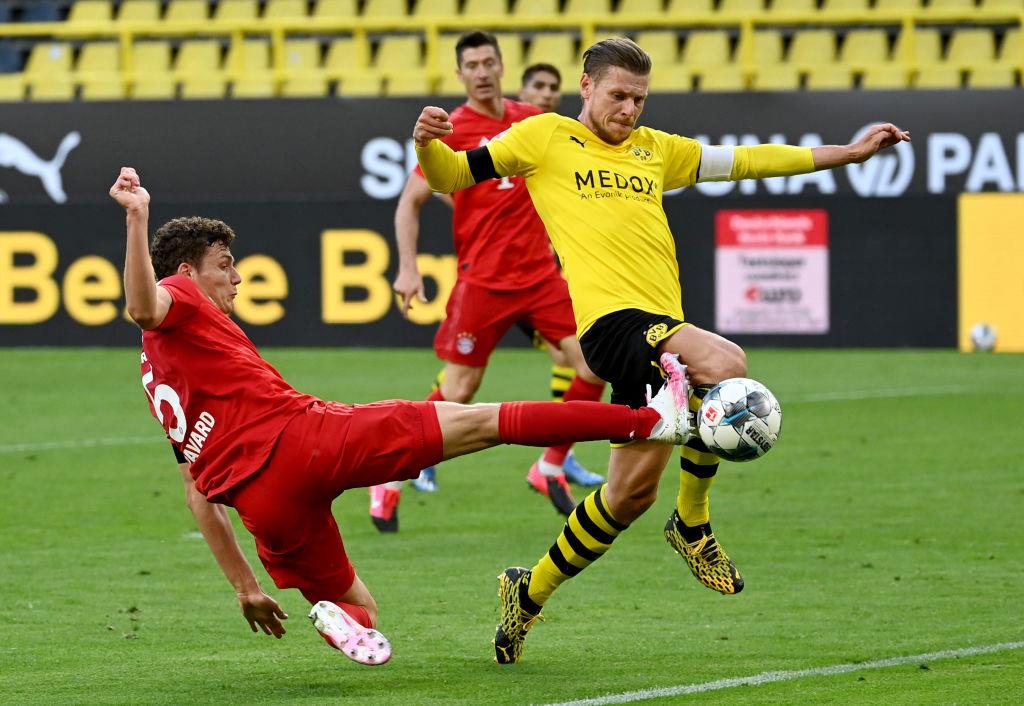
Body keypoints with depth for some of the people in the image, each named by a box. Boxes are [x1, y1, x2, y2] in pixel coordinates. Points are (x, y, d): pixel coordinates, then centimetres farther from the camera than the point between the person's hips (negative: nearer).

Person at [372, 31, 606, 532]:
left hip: (539, 272, 5)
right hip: (482, 280, -5)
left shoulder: (530, 120, 8)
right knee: (458, 391, -5)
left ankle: (551, 468, 11)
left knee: (594, 367, -6)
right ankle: (389, 480, 11)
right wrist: (407, 268, -15)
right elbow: (410, 202, -4)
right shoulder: (452, 129, -5)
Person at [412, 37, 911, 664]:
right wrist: (428, 145, -13)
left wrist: (849, 152, 27)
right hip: (611, 318, -7)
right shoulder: (546, 137, 10)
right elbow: (452, 176, 11)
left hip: (661, 324, 7)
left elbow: (743, 160, 28)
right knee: (725, 365, -34)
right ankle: (693, 525, -15)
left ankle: (529, 594, 25)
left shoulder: (654, 149, 25)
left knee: (633, 490, 5)